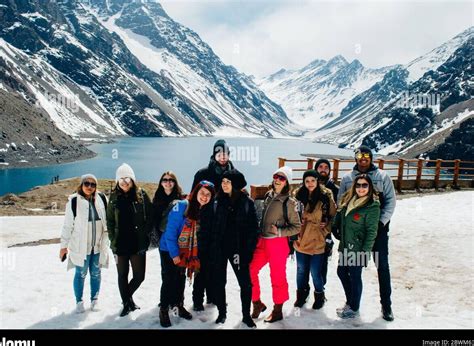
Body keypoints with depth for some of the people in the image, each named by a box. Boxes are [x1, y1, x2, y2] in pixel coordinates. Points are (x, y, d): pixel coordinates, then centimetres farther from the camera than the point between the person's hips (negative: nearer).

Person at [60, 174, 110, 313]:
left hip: (98, 245, 3)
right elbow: (67, 225, -5)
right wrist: (64, 245, -3)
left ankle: (94, 300, 29)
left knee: (96, 273, 14)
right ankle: (79, 301, 24)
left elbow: (108, 219, 8)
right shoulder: (74, 201, -10)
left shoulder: (101, 198, -2)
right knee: (81, 274, 7)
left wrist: (108, 239, 7)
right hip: (80, 245, -3)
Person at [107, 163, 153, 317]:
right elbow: (109, 220, 9)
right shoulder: (114, 197, 4)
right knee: (122, 275, 10)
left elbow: (150, 218, -2)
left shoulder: (142, 195, -3)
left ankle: (128, 296, 32)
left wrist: (144, 236, -8)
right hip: (120, 244, 2)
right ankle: (126, 303, 28)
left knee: (139, 275, 2)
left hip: (138, 243, -2)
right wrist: (113, 239, 1)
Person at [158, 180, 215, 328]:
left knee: (181, 279, 17)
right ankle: (164, 310, 16)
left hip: (186, 252, 5)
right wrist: (174, 254, -21)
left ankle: (179, 306, 32)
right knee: (169, 280, 1)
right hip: (169, 250, -5)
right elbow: (170, 232, -22)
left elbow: (199, 234, 5)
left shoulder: (205, 212, -5)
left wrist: (194, 254, 1)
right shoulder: (181, 206, -23)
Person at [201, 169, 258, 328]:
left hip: (238, 249, -1)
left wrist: (249, 249, -9)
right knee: (218, 282, 11)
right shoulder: (216, 202, -1)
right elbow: (207, 226, -1)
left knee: (245, 283, 5)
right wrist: (204, 247, -7)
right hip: (218, 249, 1)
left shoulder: (247, 203, -4)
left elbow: (253, 228, -3)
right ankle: (222, 313, 29)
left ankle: (246, 315, 23)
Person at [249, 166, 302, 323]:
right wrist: (257, 236, 14)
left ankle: (278, 311, 23)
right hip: (262, 242, 6)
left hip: (278, 244, -6)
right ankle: (257, 303, 24)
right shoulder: (268, 196, 6)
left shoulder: (289, 202, -10)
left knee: (277, 277, 5)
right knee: (250, 271, 5)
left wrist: (279, 231, -18)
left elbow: (297, 227, -7)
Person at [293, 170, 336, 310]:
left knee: (315, 272, 3)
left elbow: (333, 216, 1)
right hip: (301, 240, 3)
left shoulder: (326, 196, -7)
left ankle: (319, 296, 27)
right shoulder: (299, 195, 1)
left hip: (317, 242, -3)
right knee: (301, 270, 14)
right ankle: (301, 295, 34)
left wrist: (326, 230, -7)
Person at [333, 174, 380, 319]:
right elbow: (339, 219, 18)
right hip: (345, 247, 7)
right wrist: (337, 233, 11)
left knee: (355, 276, 4)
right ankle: (350, 302, 35)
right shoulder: (349, 201, 6)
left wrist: (365, 251, -17)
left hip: (357, 248, -7)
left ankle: (354, 308, 22)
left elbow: (371, 231, -16)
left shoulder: (372, 206, -14)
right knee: (341, 272, 16)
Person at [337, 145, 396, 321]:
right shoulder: (347, 178, 4)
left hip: (377, 228, -1)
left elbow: (390, 201, -2)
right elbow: (340, 201, 6)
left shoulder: (382, 176, 0)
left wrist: (382, 222, -11)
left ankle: (386, 304, 14)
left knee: (382, 266, 2)